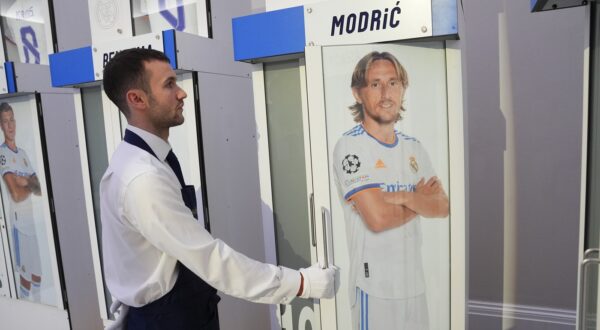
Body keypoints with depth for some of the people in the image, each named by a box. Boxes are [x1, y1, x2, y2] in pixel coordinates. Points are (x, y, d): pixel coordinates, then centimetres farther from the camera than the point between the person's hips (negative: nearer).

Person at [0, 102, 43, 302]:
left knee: (37, 272, 15)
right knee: (26, 271, -1)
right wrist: (31, 185, -1)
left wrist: (25, 181, -11)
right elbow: (16, 194, -18)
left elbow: (39, 189, 7)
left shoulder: (22, 153, 12)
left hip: (31, 219, 7)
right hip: (18, 220, -7)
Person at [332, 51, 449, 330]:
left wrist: (404, 197, -18)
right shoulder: (350, 146, -14)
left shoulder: (413, 147, 7)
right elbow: (378, 217, -23)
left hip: (414, 280, 6)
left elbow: (442, 207, 0)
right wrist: (421, 199, -6)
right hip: (374, 284, -6)